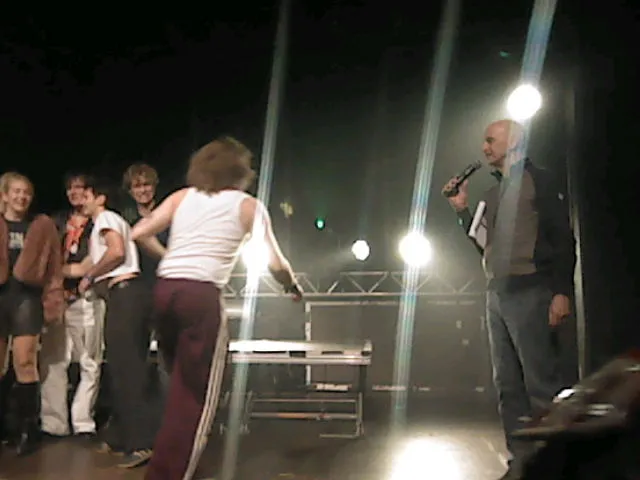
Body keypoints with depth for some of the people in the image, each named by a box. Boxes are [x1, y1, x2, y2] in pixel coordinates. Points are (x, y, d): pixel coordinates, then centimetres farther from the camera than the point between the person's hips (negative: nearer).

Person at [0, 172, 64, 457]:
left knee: (25, 363, -7)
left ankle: (28, 430, 0)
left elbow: (54, 266, 5)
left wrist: (53, 302, -3)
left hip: (27, 295, -2)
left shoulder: (43, 226, 9)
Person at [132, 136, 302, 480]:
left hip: (164, 290, 5)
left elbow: (138, 233, 12)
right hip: (201, 296, -5)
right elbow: (275, 264, 9)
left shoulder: (182, 196, 18)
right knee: (196, 397, 4)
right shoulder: (248, 205, 9)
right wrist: (293, 287, 29)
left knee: (182, 388, 22)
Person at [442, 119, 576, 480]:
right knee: (508, 385, 8)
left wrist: (562, 291, -18)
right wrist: (463, 210, 15)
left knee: (541, 384, -9)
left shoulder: (538, 181, -2)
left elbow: (563, 237, -9)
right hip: (497, 295, 8)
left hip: (529, 293, -8)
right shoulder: (493, 194, 20)